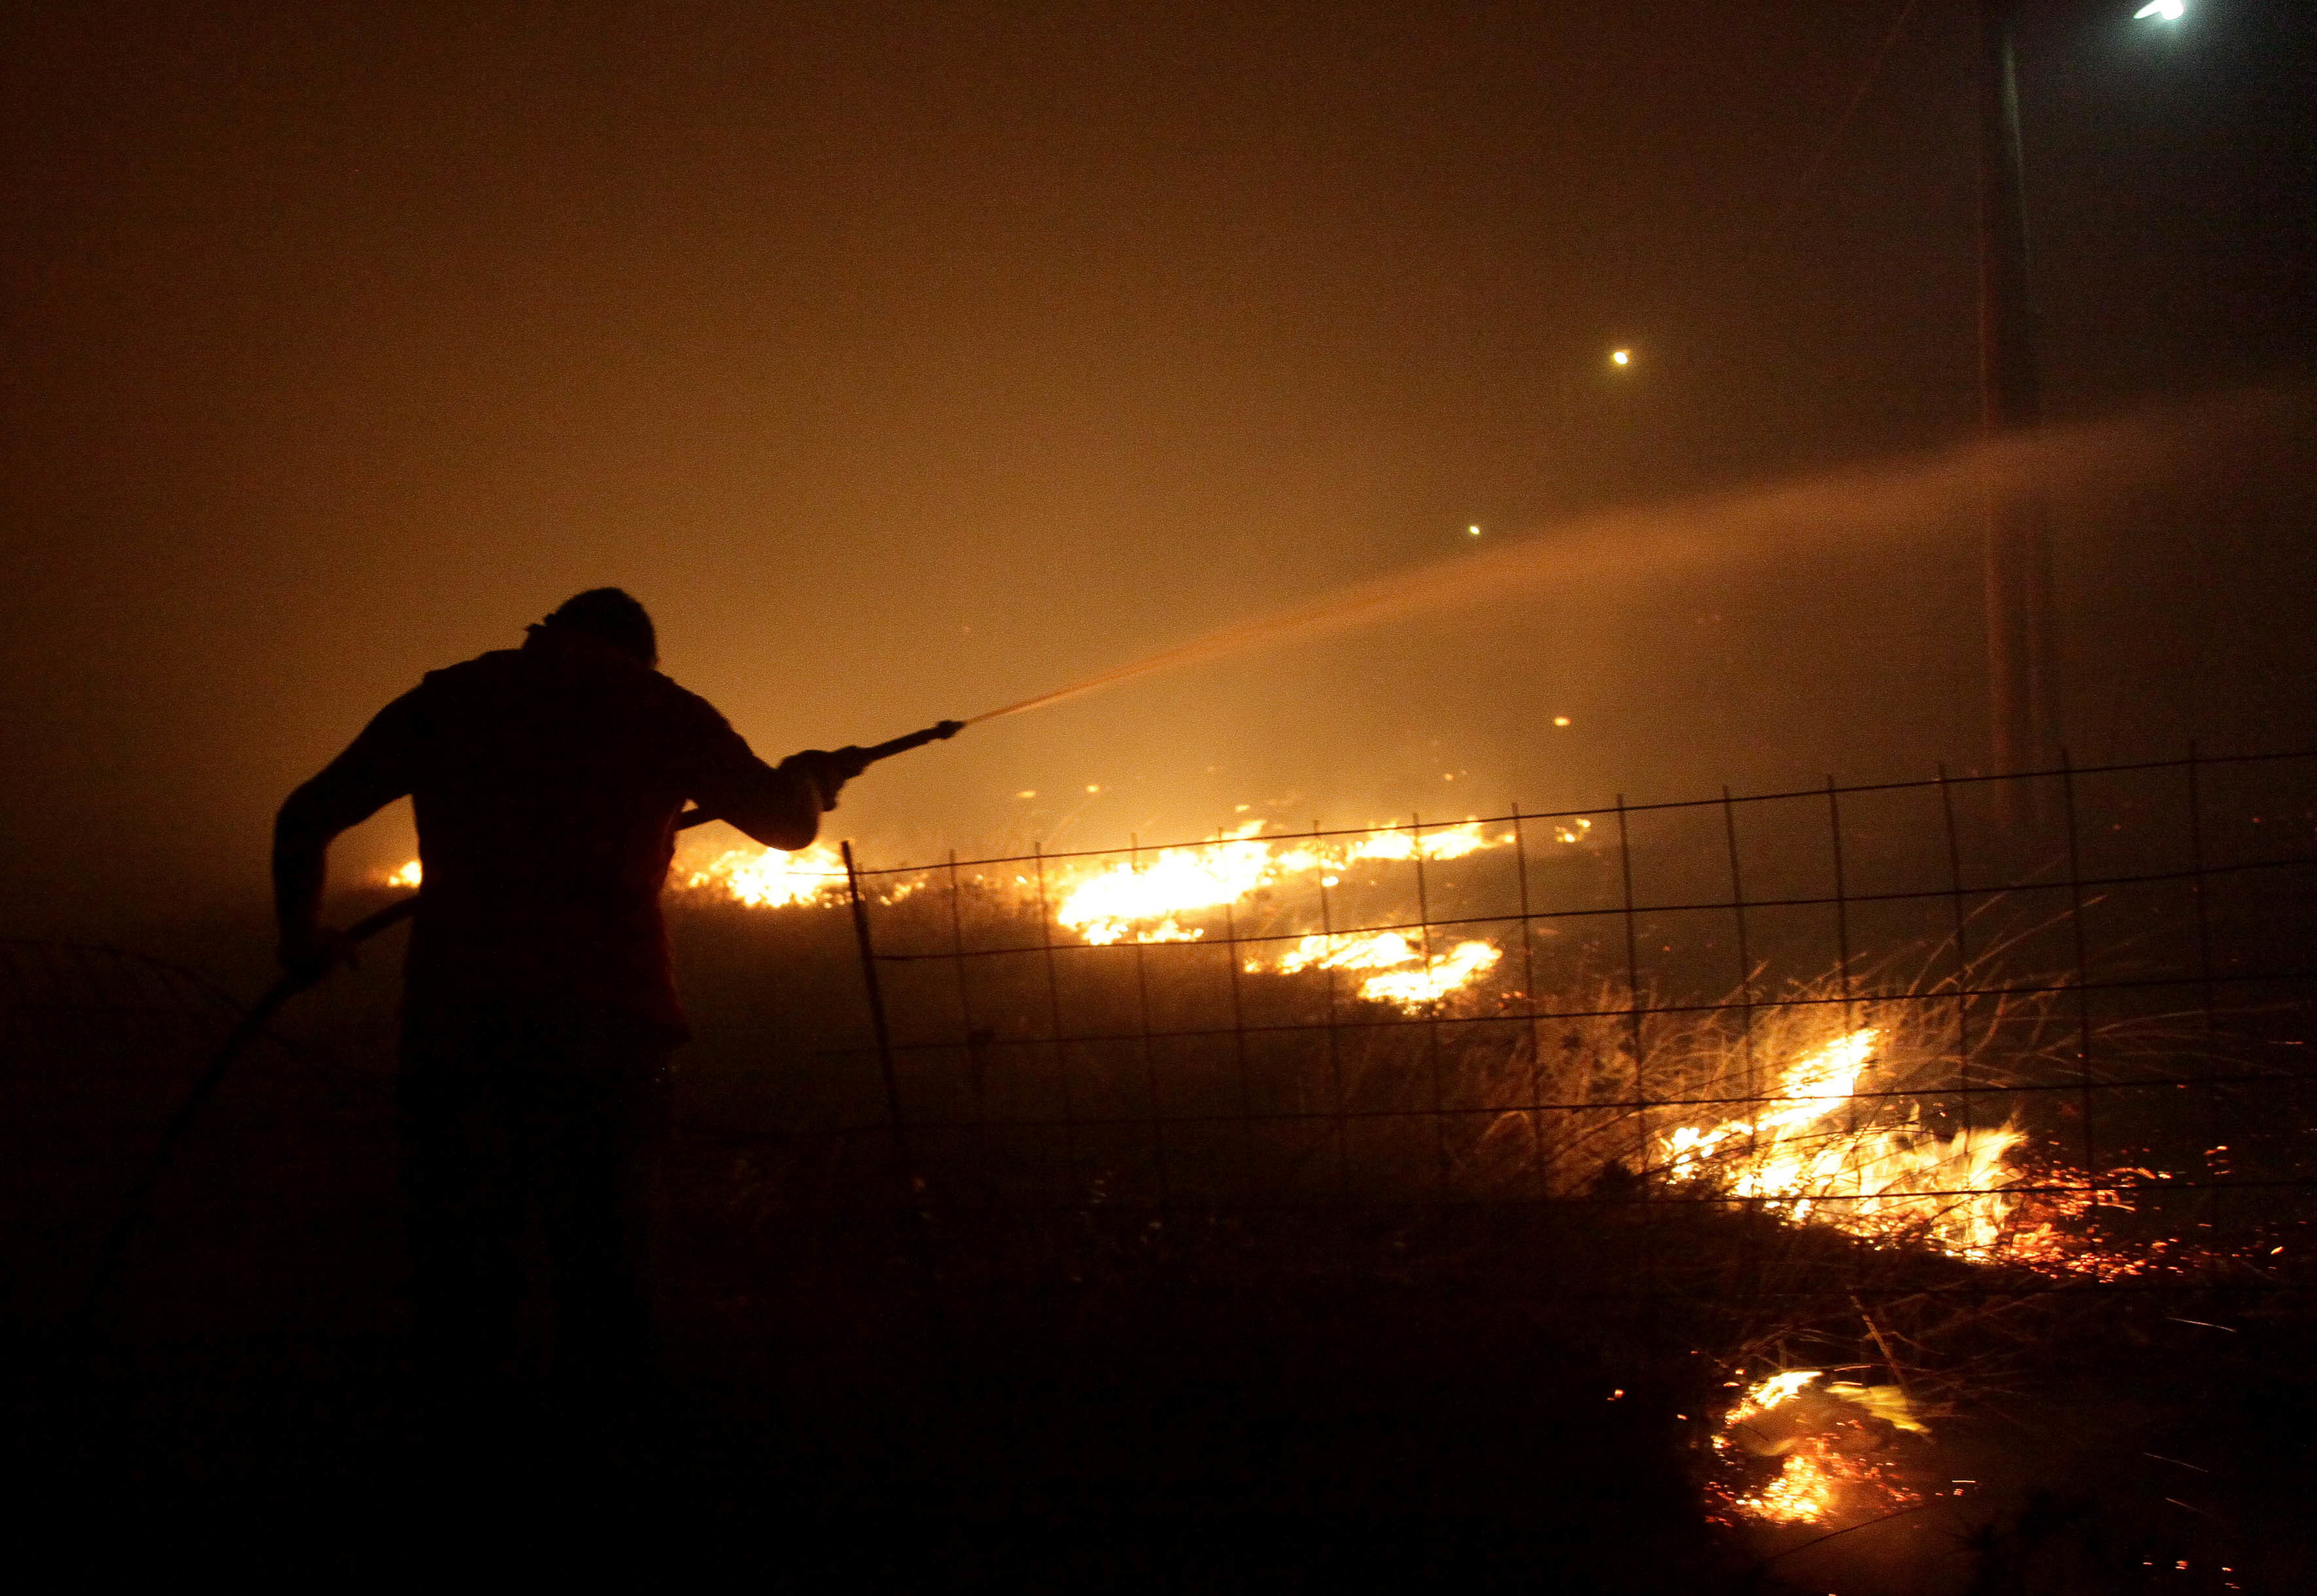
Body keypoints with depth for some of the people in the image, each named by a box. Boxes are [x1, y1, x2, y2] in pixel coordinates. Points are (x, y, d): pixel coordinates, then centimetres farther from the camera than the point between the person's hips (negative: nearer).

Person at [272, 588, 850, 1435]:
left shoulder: (446, 699, 17)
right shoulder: (660, 706, 12)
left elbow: (304, 818, 20)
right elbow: (790, 823, 19)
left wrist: (303, 937, 35)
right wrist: (809, 777, 41)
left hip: (455, 1009, 1)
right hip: (605, 1014, -1)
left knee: (461, 1259, 7)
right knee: (604, 1259, 6)